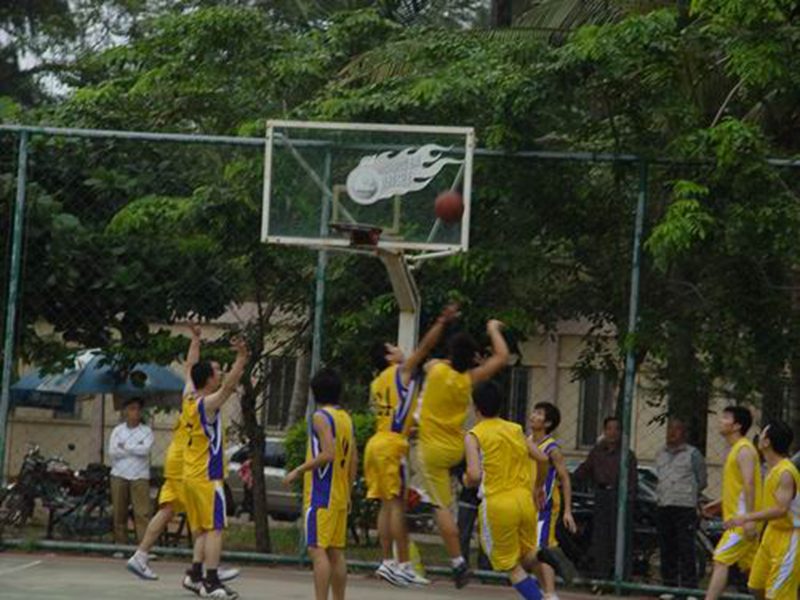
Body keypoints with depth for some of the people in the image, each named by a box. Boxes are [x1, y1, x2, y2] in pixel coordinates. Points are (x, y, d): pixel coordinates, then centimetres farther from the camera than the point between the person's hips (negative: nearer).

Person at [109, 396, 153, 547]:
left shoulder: (146, 431, 7)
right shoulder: (118, 431, 10)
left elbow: (145, 449, -11)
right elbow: (112, 452, -3)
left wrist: (125, 447, -5)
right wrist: (135, 450, -7)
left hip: (140, 477, -2)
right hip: (119, 476, 2)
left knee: (142, 513, -10)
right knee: (119, 513, 3)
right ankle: (120, 544, 9)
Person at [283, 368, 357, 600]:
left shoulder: (321, 417, -11)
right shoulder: (346, 418, 13)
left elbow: (328, 454, -22)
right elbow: (354, 460, 15)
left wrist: (299, 470, -14)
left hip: (321, 494, -8)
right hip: (339, 495, 8)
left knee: (317, 549, -11)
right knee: (336, 551, 12)